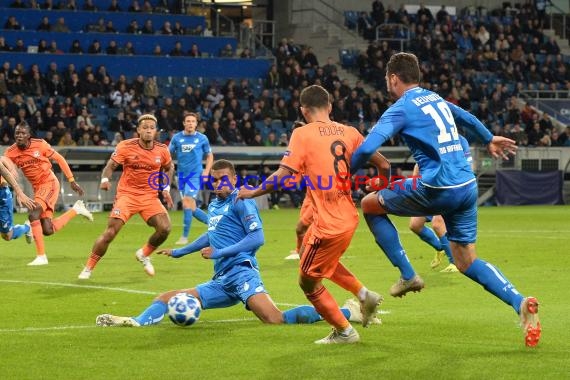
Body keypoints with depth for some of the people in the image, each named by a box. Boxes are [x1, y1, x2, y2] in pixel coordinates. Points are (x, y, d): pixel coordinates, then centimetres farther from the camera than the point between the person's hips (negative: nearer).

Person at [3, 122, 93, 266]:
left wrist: (71, 181, -3)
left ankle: (41, 256, -16)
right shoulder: (11, 152, -6)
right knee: (48, 231, 1)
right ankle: (76, 210, 25)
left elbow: (59, 159, -5)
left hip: (49, 183, -5)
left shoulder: (40, 145, -14)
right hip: (37, 188, 5)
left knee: (33, 214, -25)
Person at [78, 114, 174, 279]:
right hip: (126, 194, -3)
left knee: (165, 228, -15)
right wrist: (105, 179, -27)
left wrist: (166, 188, 9)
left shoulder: (162, 150, -1)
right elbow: (110, 166, -6)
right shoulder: (126, 146, -11)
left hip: (150, 196, 3)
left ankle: (144, 254, 16)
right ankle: (88, 268, 0)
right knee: (110, 231, -15)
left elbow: (169, 168, 19)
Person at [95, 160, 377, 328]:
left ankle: (347, 312, -23)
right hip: (221, 281, 9)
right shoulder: (213, 205, 20)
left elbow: (257, 237, -14)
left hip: (241, 272, -9)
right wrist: (179, 252, 47)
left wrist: (220, 253, -15)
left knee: (274, 319, -28)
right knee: (167, 298, 6)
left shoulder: (241, 202, -4)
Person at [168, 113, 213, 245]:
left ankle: (184, 237, -12)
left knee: (187, 203, -17)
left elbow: (209, 156, 11)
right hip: (182, 175, 4)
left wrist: (206, 171, -2)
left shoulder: (202, 138, 1)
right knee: (191, 208, 5)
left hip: (195, 174, -4)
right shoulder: (176, 138, 4)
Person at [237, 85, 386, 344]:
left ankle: (344, 332, 17)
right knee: (313, 255, 32)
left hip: (328, 224, -7)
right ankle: (363, 295, 22)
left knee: (308, 281, 12)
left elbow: (282, 175, -17)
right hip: (348, 216, 7)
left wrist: (252, 193, -3)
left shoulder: (303, 134, -12)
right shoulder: (349, 132, 3)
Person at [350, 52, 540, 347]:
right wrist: (489, 139, 57)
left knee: (370, 204, 13)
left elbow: (367, 148, -18)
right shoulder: (436, 99, 18)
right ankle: (519, 302, -8)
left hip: (438, 189, -7)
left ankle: (407, 275, 11)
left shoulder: (401, 109, -5)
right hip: (467, 186, 7)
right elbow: (466, 118, 38)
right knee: (467, 261, 14)